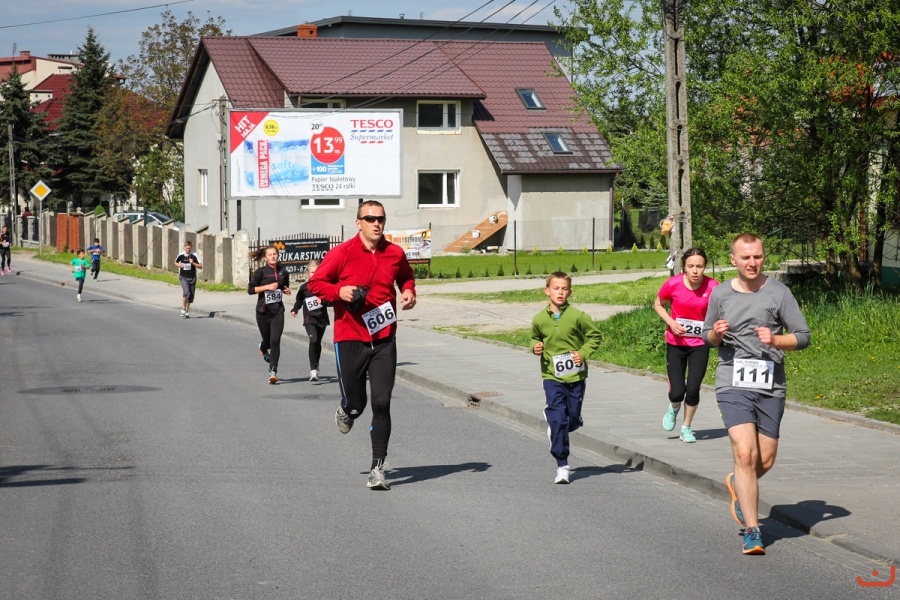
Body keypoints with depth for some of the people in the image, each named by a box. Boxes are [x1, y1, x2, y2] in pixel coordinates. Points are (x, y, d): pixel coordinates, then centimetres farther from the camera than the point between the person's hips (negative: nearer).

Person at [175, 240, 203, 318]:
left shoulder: (194, 255, -6)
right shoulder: (181, 255, -1)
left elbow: (200, 266, -6)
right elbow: (176, 262, 19)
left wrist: (193, 263, -21)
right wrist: (179, 265, -3)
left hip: (192, 277, 1)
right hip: (183, 277, -1)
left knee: (190, 295, 6)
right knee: (186, 292, -21)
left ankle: (187, 311, 23)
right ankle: (183, 309, -6)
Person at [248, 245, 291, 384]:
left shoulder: (283, 273, 4)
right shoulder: (260, 272, -6)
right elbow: (250, 290, -9)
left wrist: (287, 291, -2)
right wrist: (267, 287, -19)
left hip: (278, 311, 1)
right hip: (263, 311, -1)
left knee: (275, 341, -11)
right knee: (267, 339, 13)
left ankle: (273, 372, -10)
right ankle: (263, 348, 52)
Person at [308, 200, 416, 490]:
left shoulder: (395, 253, 4)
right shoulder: (342, 253, -6)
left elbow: (406, 277, 24)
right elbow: (315, 283, 0)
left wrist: (409, 292, 2)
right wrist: (339, 291, -18)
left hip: (384, 341, 2)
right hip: (349, 339, -2)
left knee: (382, 403, -7)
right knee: (355, 405, 5)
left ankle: (378, 468, 0)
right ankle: (346, 411, 46)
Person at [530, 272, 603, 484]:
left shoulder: (577, 316, -9)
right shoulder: (539, 319, -3)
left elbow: (595, 335, 2)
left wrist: (584, 353, -10)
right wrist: (535, 347, -4)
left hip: (575, 376, 0)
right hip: (552, 377, 0)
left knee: (573, 421, 9)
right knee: (558, 420, -8)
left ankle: (553, 422, 44)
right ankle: (562, 465, -1)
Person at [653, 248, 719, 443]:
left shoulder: (712, 286, -14)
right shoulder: (673, 284, -15)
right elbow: (658, 304, 4)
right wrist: (670, 322, -12)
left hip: (700, 344, 0)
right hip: (676, 343, 0)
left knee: (693, 390, -3)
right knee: (677, 392, -6)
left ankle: (686, 428, 23)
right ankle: (673, 408, 33)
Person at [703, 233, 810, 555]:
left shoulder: (778, 292, 1)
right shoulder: (720, 294, 6)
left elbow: (803, 336, 2)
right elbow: (708, 336, 19)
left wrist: (776, 340, -16)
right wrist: (715, 334, -5)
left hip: (770, 387, 1)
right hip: (733, 386, -1)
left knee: (765, 461, 6)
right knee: (745, 454, -16)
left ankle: (737, 484, 42)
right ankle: (752, 531, -9)